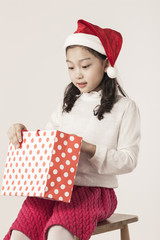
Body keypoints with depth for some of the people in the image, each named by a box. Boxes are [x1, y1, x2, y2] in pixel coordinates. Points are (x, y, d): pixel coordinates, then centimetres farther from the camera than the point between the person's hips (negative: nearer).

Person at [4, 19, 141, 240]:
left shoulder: (125, 108, 2)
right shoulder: (67, 104, 19)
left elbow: (129, 160, -4)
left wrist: (89, 149, -17)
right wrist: (21, 132, -3)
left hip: (95, 189, -4)